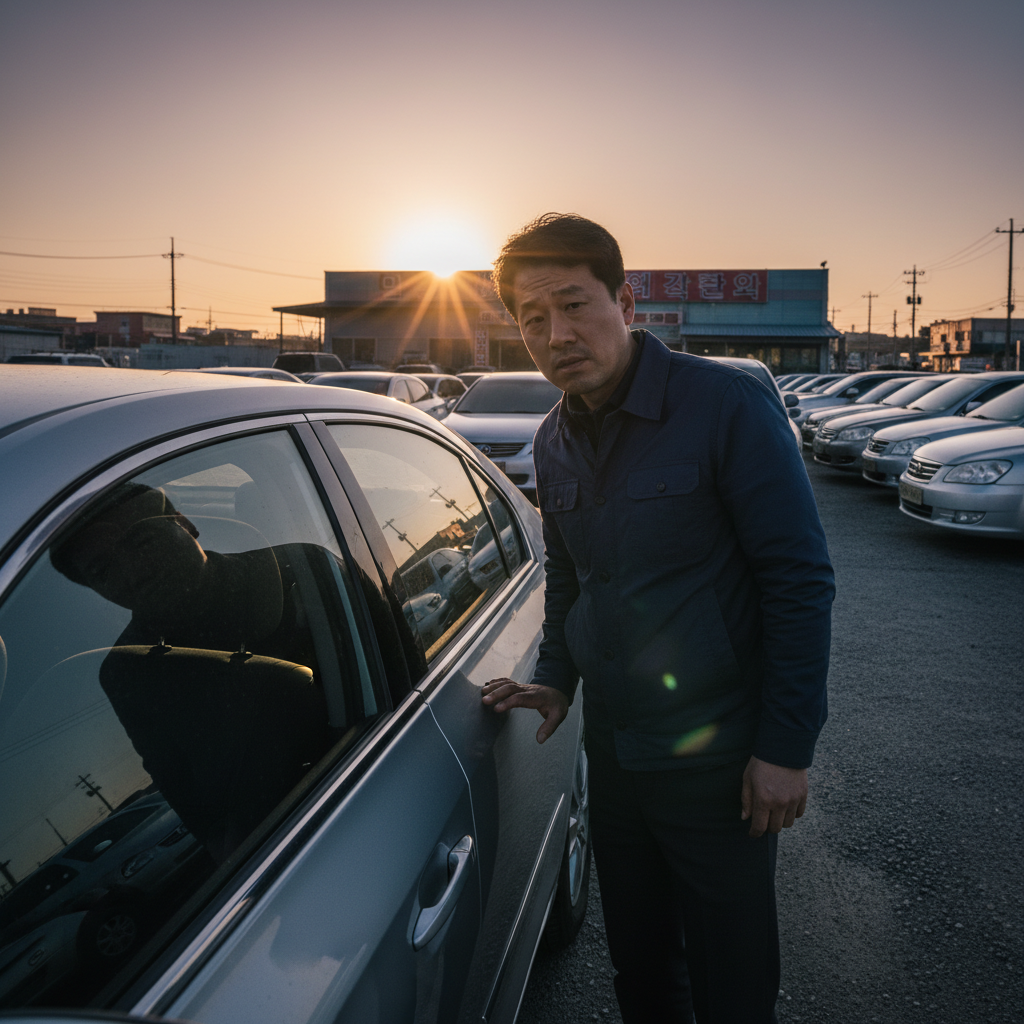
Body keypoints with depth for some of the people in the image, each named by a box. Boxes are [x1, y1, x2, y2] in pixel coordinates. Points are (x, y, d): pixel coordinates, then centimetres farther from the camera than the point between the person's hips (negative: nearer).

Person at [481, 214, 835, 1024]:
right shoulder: (555, 442, 5)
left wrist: (787, 746, -16)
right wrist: (555, 680, 9)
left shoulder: (727, 405, -15)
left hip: (717, 759, -5)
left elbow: (800, 581, -15)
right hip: (613, 755, 6)